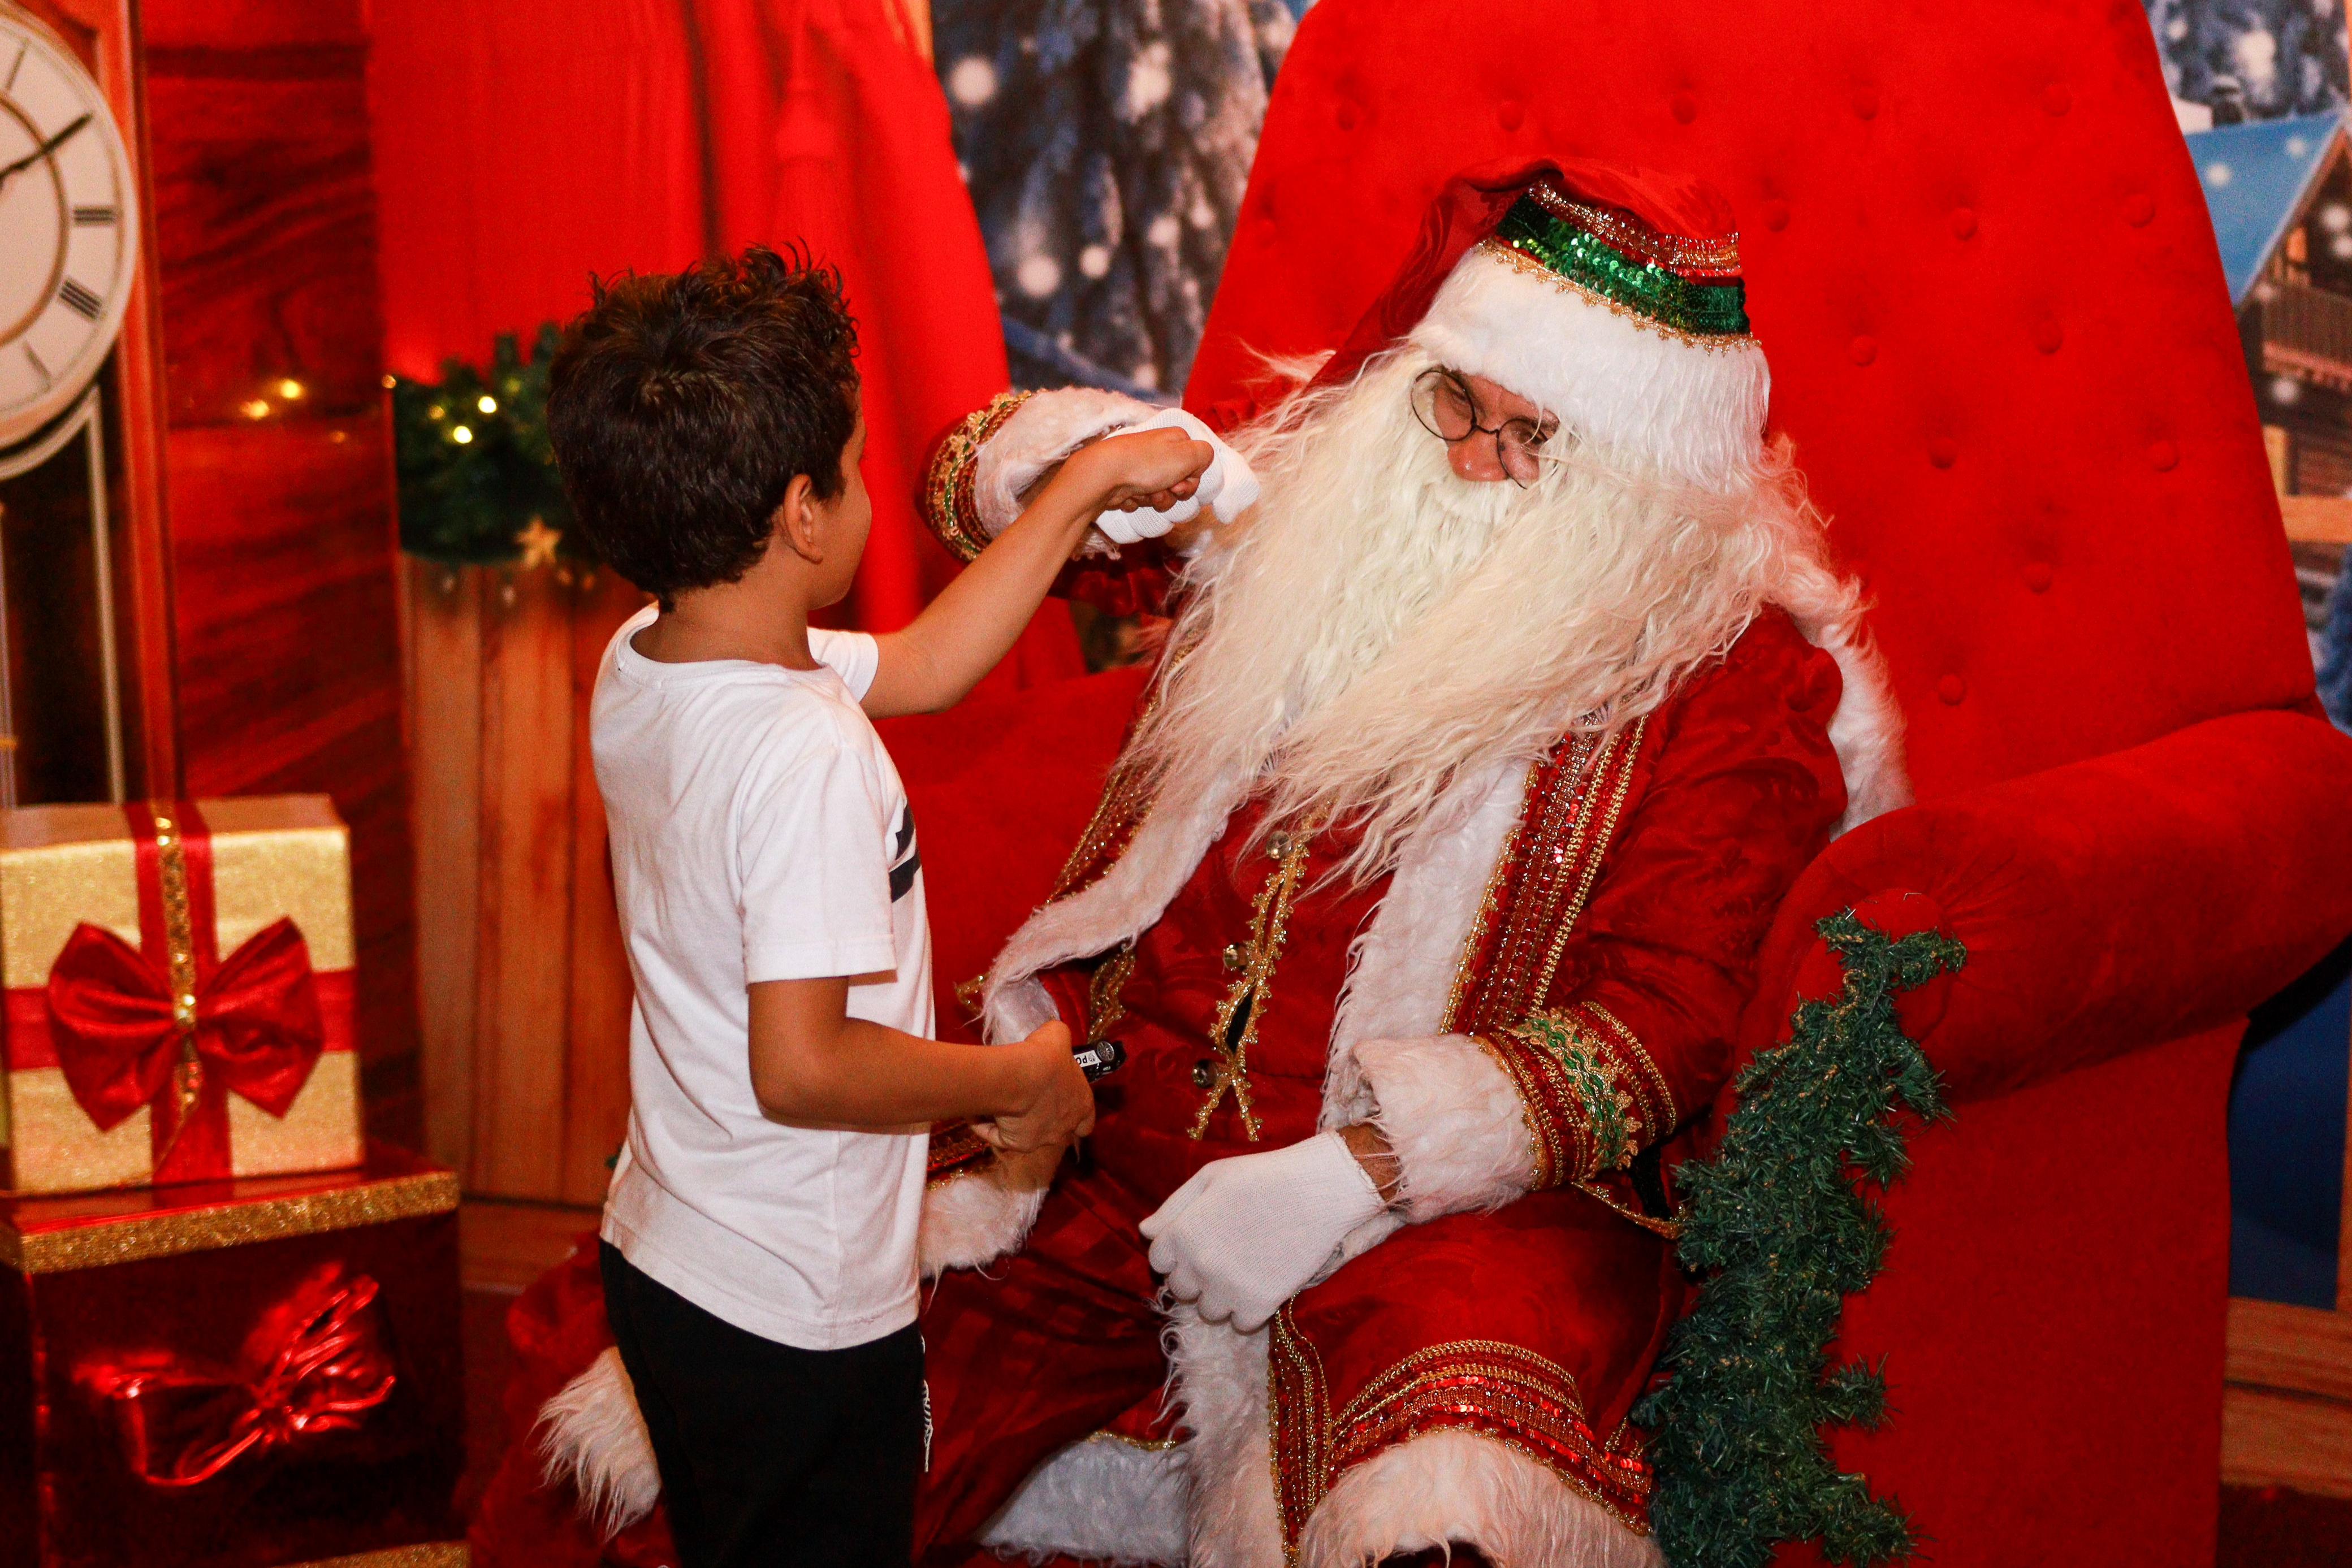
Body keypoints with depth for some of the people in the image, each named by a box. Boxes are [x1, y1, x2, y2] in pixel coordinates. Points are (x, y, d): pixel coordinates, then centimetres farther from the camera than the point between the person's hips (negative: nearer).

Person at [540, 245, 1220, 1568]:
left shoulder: (641, 666, -2)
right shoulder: (808, 756, -29)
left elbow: (926, 663, 9)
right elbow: (802, 1068, -31)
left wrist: (1090, 484, 10)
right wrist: (1021, 1082, -16)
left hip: (664, 1264, 8)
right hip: (803, 1324, -8)